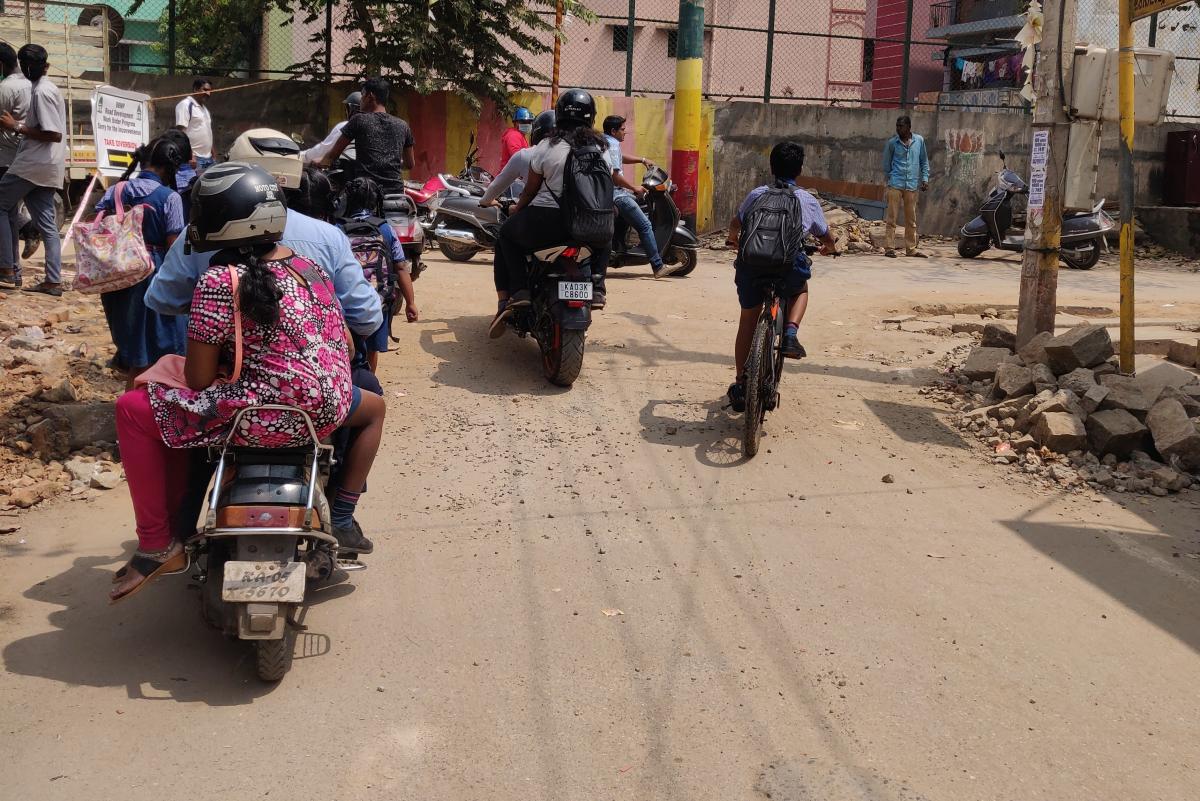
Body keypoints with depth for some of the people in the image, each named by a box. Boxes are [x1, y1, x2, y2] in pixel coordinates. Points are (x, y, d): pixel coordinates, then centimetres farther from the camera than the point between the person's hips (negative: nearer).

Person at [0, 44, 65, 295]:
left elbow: (54, 134, -19)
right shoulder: (47, 88, 16)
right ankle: (53, 281, 6)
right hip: (46, 167, 9)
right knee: (47, 223, 7)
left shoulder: (42, 92, -13)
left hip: (33, 165, -9)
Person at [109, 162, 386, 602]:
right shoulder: (312, 269, 10)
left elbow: (199, 380, -7)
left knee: (133, 409, 10)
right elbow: (347, 347, 18)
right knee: (374, 406, 40)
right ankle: (342, 519, 36)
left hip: (256, 418, -6)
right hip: (325, 414, 6)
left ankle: (158, 543, 8)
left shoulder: (220, 283, -9)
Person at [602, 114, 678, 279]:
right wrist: (634, 188, -13)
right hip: (616, 194, -11)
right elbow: (615, 176, -22)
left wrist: (642, 160, 24)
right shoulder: (612, 144, -15)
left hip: (606, 191, 11)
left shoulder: (603, 141, 17)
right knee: (645, 226, -12)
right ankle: (658, 267, -16)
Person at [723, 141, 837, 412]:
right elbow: (827, 239, 28)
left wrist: (734, 240, 50)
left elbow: (735, 224, 27)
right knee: (800, 290, 35)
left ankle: (740, 383, 23)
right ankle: (790, 332, 8)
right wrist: (829, 248, 51)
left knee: (748, 320, 22)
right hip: (791, 265, -1)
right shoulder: (808, 201, 16)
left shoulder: (757, 195, 16)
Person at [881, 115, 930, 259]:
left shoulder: (919, 141, 6)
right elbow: (886, 163, 11)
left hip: (912, 186, 2)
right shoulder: (892, 143, 0)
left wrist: (925, 178, 6)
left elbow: (924, 161, 13)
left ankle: (911, 248, 15)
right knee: (892, 218, -5)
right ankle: (889, 247, -2)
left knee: (911, 220, 8)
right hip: (895, 185, -2)